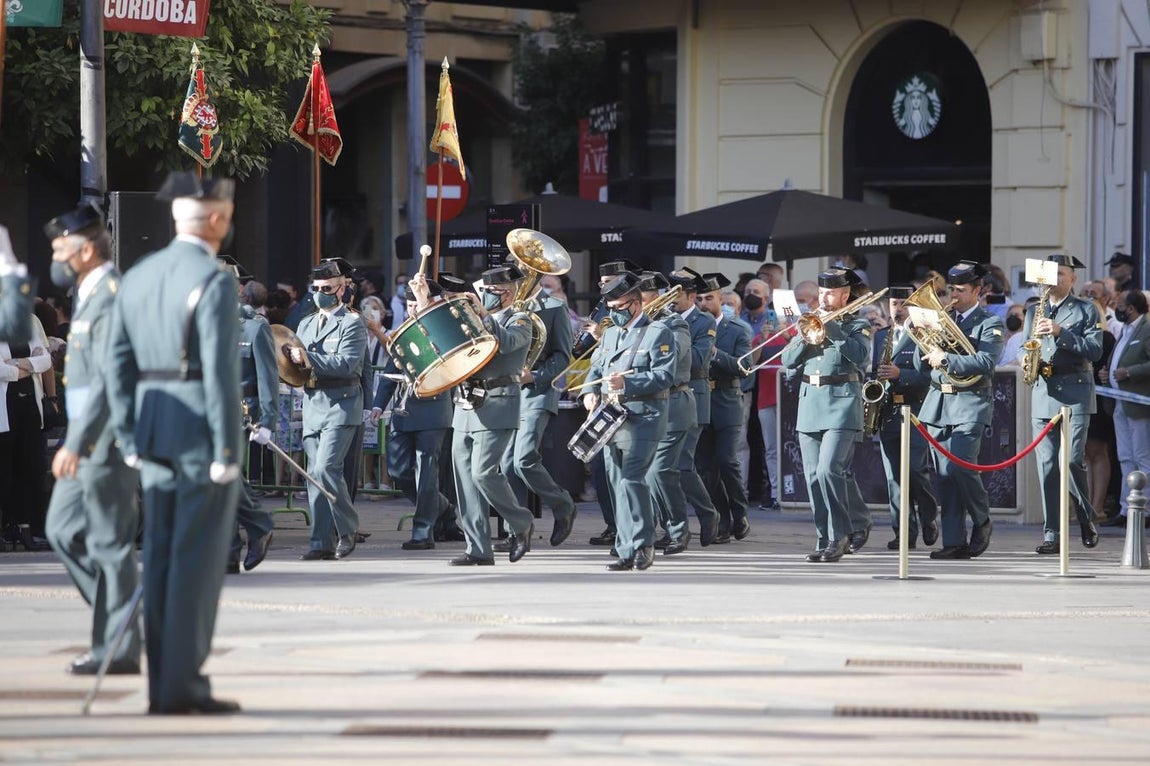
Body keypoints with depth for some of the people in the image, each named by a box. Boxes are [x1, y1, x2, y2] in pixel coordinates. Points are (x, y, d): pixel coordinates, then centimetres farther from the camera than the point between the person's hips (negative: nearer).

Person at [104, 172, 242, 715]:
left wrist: (130, 440, 14)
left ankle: (163, 685, 10)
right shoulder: (213, 283, -13)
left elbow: (117, 364, 9)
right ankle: (183, 685, -4)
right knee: (198, 560, -4)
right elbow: (220, 371, -18)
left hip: (154, 430, 7)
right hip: (202, 432, -7)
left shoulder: (137, 278, 9)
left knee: (161, 558, 9)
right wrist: (227, 454, -15)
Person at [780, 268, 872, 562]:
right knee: (814, 476, 3)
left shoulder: (857, 326, 5)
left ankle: (839, 535, -10)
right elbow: (788, 360, 11)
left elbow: (860, 355, -14)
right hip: (809, 404, 6)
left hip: (842, 404, -6)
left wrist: (831, 329, -15)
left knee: (828, 470, -18)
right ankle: (826, 539, 9)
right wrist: (806, 340, -7)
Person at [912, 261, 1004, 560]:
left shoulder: (990, 324, 1)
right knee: (945, 475, 1)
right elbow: (921, 366, 16)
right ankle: (954, 542, 3)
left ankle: (982, 521, 6)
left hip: (969, 403, -5)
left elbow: (984, 362, -15)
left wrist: (946, 359, -18)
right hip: (938, 403, 5)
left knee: (960, 466, -17)